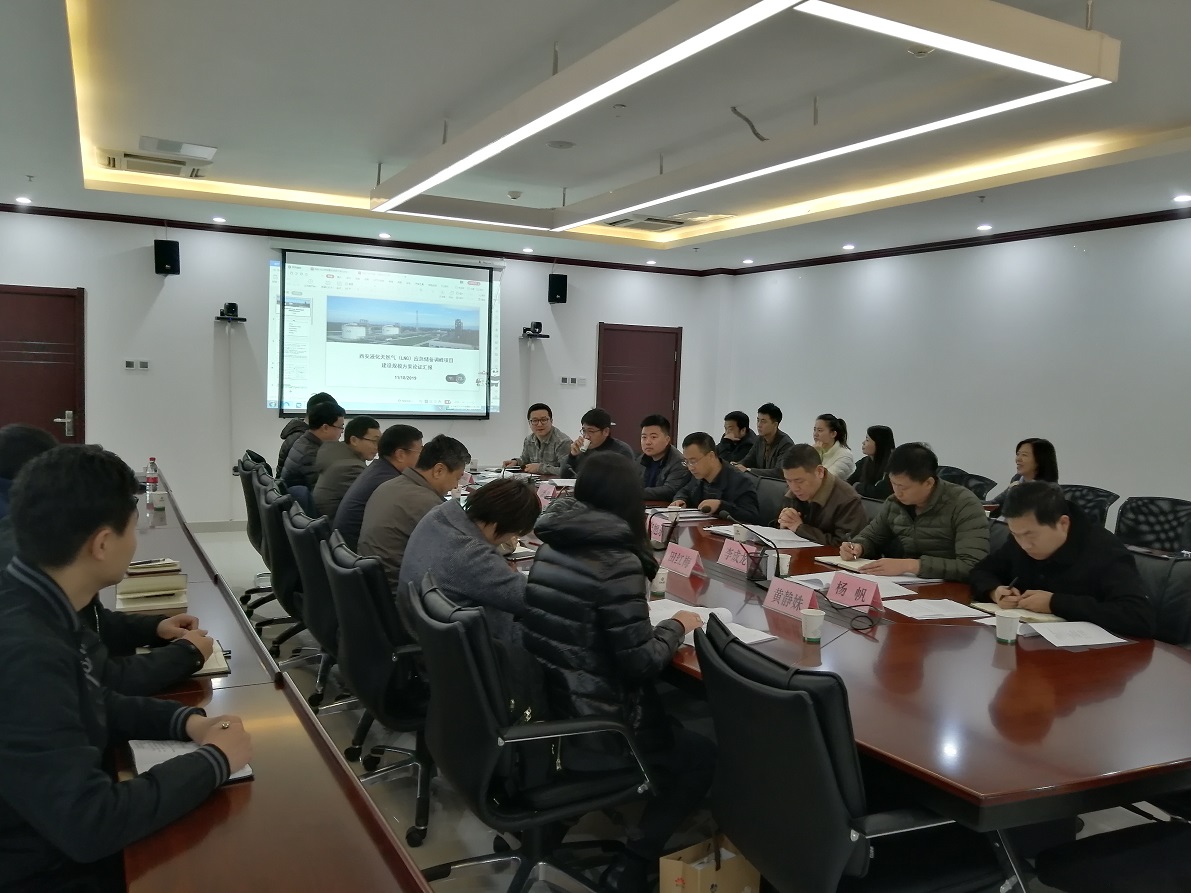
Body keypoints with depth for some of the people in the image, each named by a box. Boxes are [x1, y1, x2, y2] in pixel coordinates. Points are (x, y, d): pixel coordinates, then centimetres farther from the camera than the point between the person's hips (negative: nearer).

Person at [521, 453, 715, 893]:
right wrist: (676, 626, -2)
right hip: (591, 724, -8)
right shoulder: (617, 561, -22)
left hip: (546, 707, 8)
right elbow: (639, 663, -19)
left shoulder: (552, 546, 2)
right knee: (702, 752, 11)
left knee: (673, 712, 26)